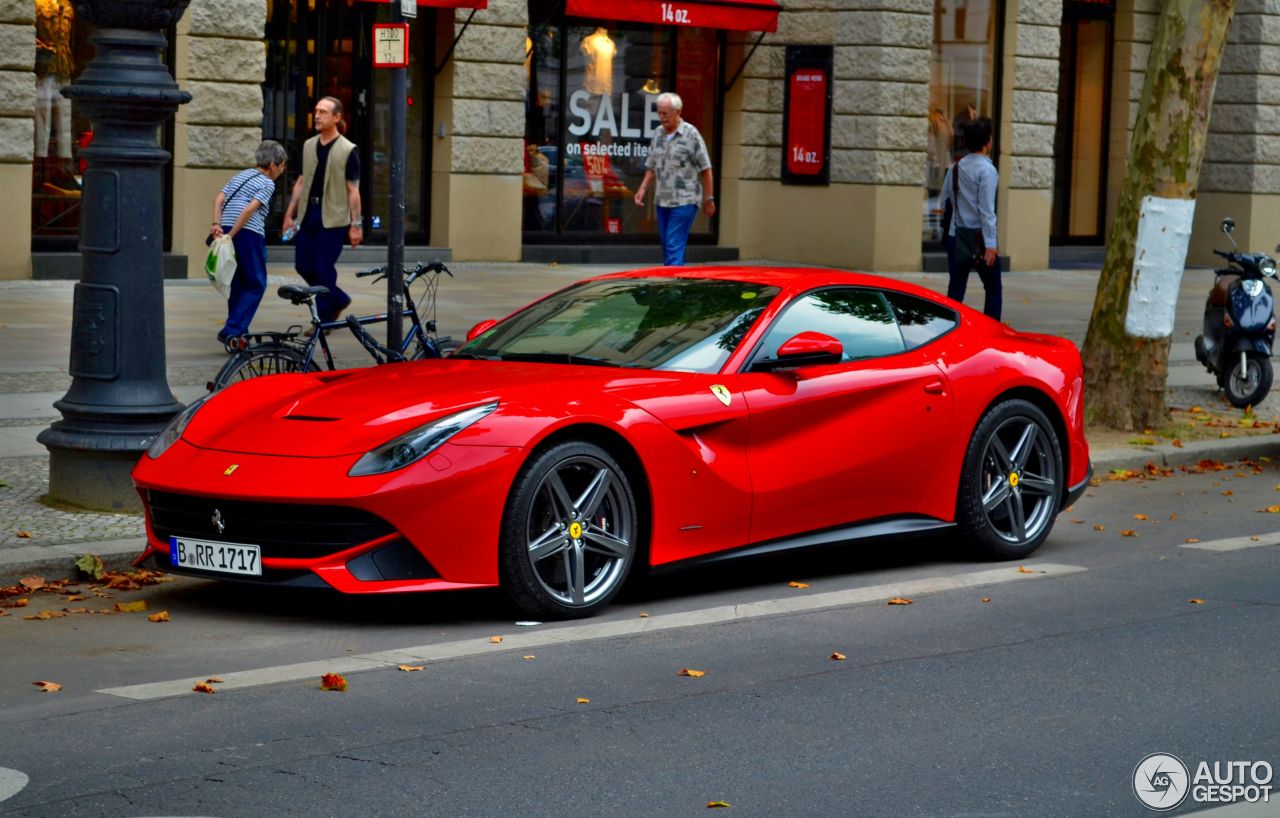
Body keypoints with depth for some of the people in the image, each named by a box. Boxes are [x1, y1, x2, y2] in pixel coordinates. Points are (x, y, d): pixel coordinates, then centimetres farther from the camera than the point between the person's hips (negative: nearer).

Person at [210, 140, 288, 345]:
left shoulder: (240, 175, 22)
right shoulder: (267, 183, 0)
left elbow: (219, 199, 9)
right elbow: (250, 209, -14)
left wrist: (216, 224, -1)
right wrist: (231, 235, -14)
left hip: (228, 230, 7)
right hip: (249, 234, -7)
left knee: (239, 283, 17)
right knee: (256, 284, 1)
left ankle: (238, 331, 19)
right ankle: (231, 331, -11)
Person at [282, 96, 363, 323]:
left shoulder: (348, 150, -6)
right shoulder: (308, 146, 10)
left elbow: (353, 190, -6)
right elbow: (301, 182, 15)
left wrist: (355, 225, -9)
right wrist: (289, 214, 12)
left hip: (333, 218, -6)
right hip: (308, 215, 6)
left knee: (324, 269, -4)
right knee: (303, 266, 8)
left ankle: (325, 318, 9)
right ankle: (339, 299, 28)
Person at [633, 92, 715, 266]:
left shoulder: (690, 134, -7)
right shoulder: (658, 135, 10)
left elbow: (705, 170, -5)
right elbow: (652, 167, 18)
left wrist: (709, 199, -5)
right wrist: (642, 189, 3)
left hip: (684, 201, -6)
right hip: (662, 200, 6)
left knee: (674, 246, -13)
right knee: (666, 246, 11)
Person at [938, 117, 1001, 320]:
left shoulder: (955, 167, 8)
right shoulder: (987, 170, -11)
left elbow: (944, 202, 11)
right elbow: (986, 210, -17)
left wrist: (942, 232, 17)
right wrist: (990, 244, -18)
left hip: (956, 236, 6)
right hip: (979, 237, -6)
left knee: (955, 290, 6)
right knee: (994, 290, 7)